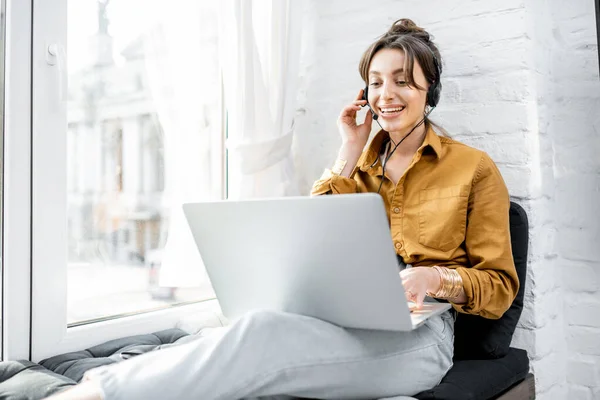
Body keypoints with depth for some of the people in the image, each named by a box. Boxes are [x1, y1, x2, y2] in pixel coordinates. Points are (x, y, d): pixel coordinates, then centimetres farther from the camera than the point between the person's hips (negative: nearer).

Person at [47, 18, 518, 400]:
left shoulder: (474, 168, 7)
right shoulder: (364, 162, 18)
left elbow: (499, 286, 5)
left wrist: (439, 278, -17)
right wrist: (350, 153, 5)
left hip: (415, 333, -4)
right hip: (342, 318, 5)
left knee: (267, 332, -33)